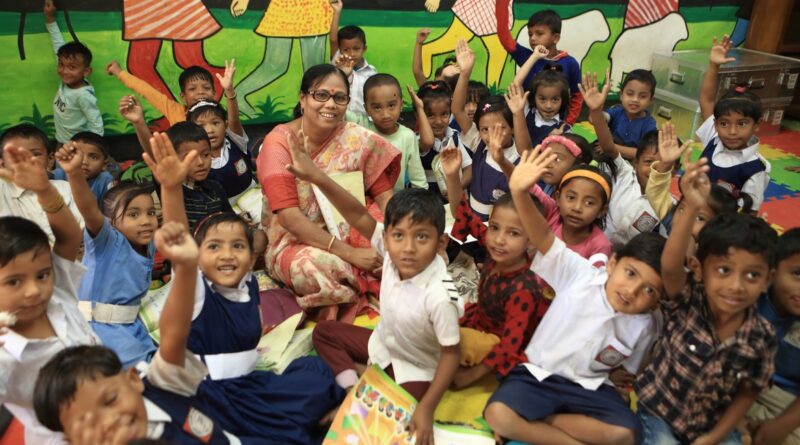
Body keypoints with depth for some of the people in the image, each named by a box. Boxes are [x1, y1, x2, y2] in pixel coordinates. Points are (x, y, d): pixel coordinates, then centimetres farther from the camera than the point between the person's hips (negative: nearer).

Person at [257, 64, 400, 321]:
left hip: (351, 234, 3)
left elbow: (384, 195, -3)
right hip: (294, 241, -2)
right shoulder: (279, 143, -12)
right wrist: (349, 253, -28)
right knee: (319, 265, -35)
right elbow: (289, 217, -20)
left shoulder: (358, 139, -4)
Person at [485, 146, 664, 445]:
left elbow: (631, 370, 15)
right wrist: (519, 193, -40)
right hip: (539, 373, -3)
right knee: (497, 414, -28)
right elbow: (543, 238, -26)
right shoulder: (581, 274, -12)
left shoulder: (644, 327, -3)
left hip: (590, 387, 3)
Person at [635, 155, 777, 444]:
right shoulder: (686, 303, -24)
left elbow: (748, 393, -4)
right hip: (659, 413, -3)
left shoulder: (763, 337, -16)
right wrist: (691, 210, -58)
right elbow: (669, 266, -45)